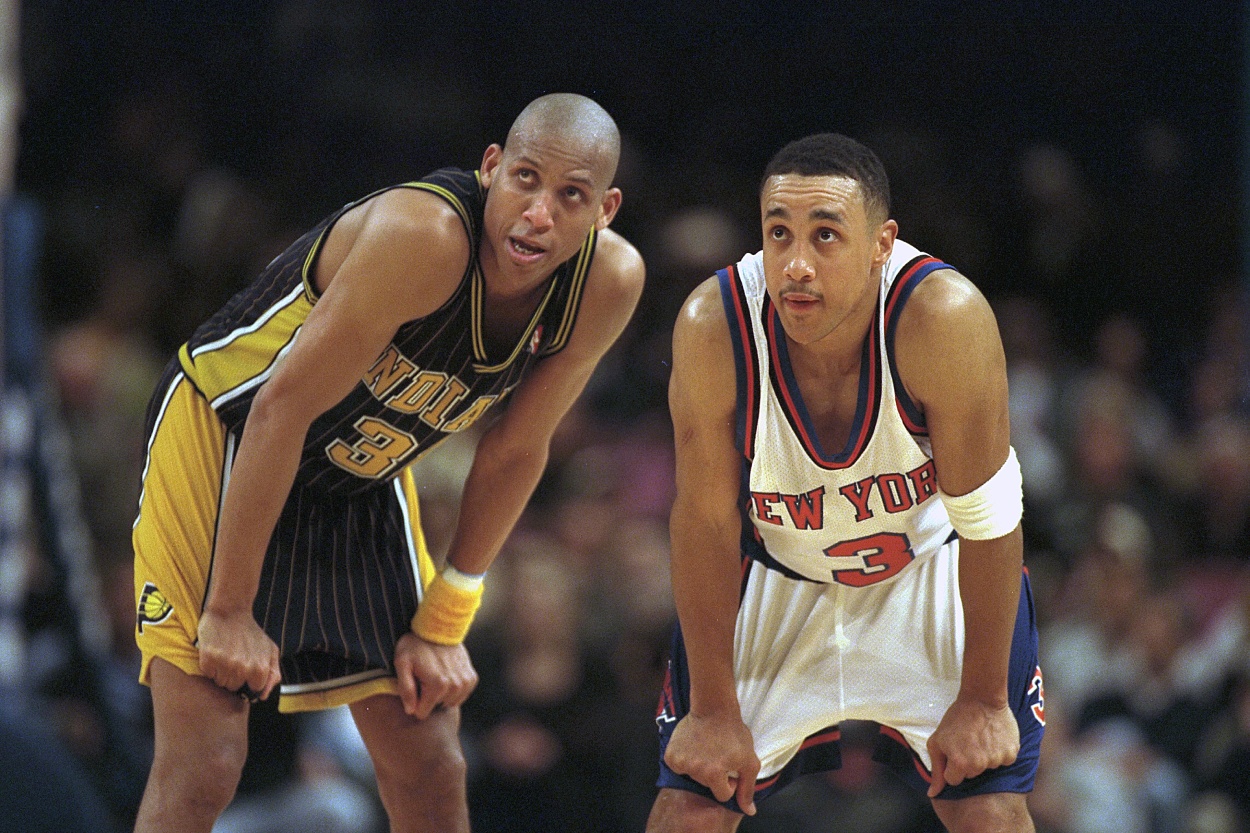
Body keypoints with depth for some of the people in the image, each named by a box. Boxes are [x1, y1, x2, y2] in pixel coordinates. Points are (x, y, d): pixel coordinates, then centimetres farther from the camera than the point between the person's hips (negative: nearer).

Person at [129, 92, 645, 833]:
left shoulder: (609, 283, -15)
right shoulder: (424, 235, -35)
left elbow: (515, 452, 0)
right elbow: (281, 409, -30)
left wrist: (441, 626, 1)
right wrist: (230, 611, -26)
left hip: (365, 481, 7)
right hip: (223, 436, -6)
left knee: (431, 769, 5)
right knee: (202, 765, -15)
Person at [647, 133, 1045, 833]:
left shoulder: (943, 315, -34)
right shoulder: (713, 325, -29)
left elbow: (988, 516, -23)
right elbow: (707, 521, -16)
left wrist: (982, 700, -17)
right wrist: (713, 710, -11)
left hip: (929, 567, -1)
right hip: (776, 578, 1)